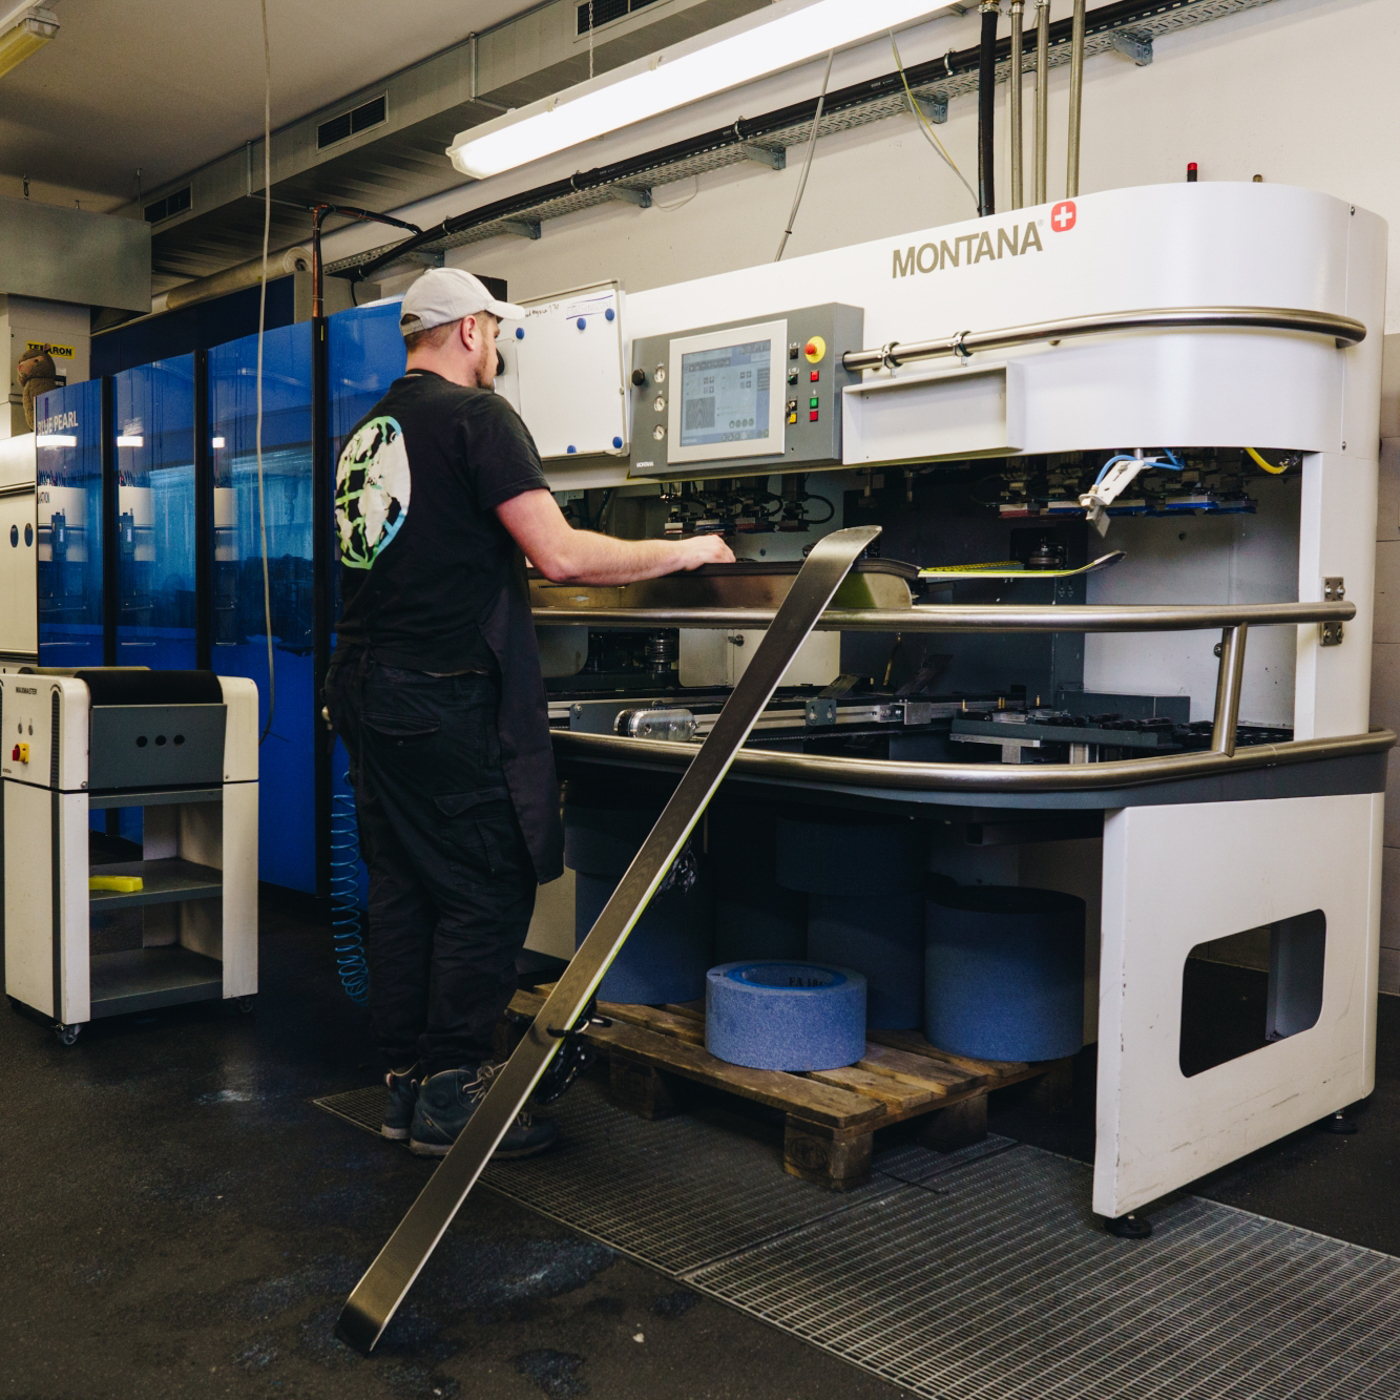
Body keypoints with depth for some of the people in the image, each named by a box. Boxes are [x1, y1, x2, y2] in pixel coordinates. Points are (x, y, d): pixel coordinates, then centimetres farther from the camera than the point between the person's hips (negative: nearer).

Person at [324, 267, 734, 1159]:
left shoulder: (367, 434, 16)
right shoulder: (476, 415, -8)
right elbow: (562, 556, -17)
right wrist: (682, 553, -5)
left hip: (368, 687, 9)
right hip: (449, 700, -8)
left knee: (402, 886, 13)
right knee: (487, 893, 1)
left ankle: (407, 1084, 22)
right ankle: (451, 1095, 6)